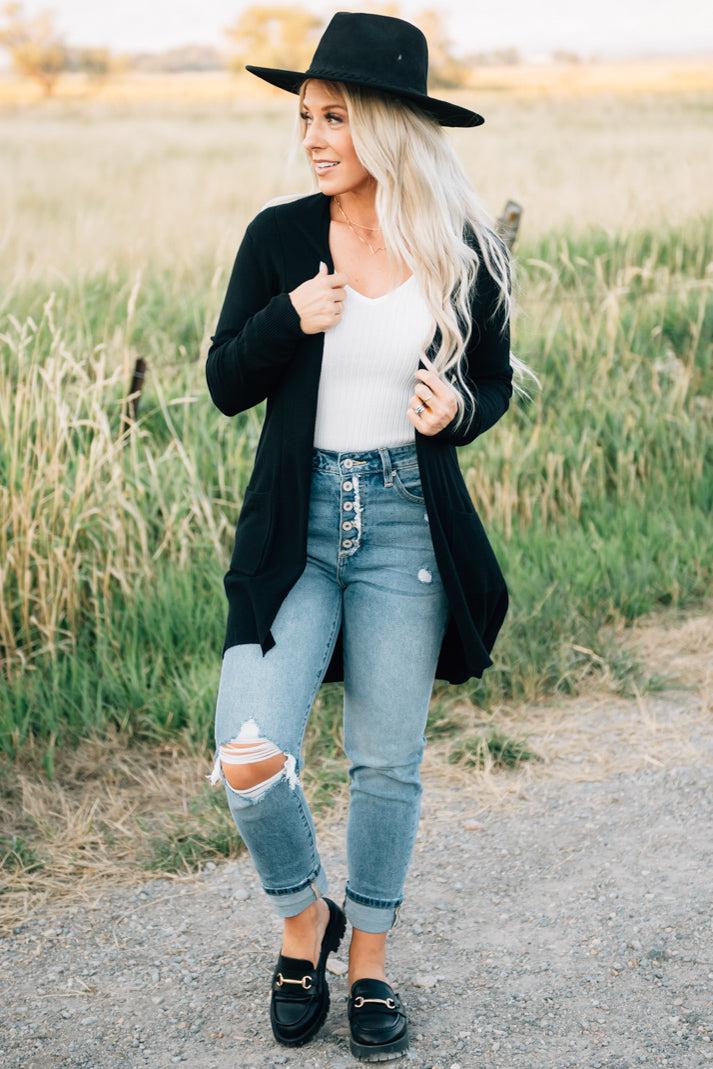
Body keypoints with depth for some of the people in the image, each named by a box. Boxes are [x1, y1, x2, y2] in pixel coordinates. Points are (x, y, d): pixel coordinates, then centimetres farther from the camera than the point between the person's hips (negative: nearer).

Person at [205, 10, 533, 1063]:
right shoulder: (280, 236, -2)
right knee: (248, 761, -10)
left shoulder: (462, 253, -3)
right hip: (295, 529, 0)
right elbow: (226, 384, 2)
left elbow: (491, 384, 10)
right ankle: (304, 918, 20)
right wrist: (289, 321, -16)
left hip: (407, 530, 0)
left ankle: (370, 959, 30)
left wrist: (457, 408, -13)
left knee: (388, 764, 8)